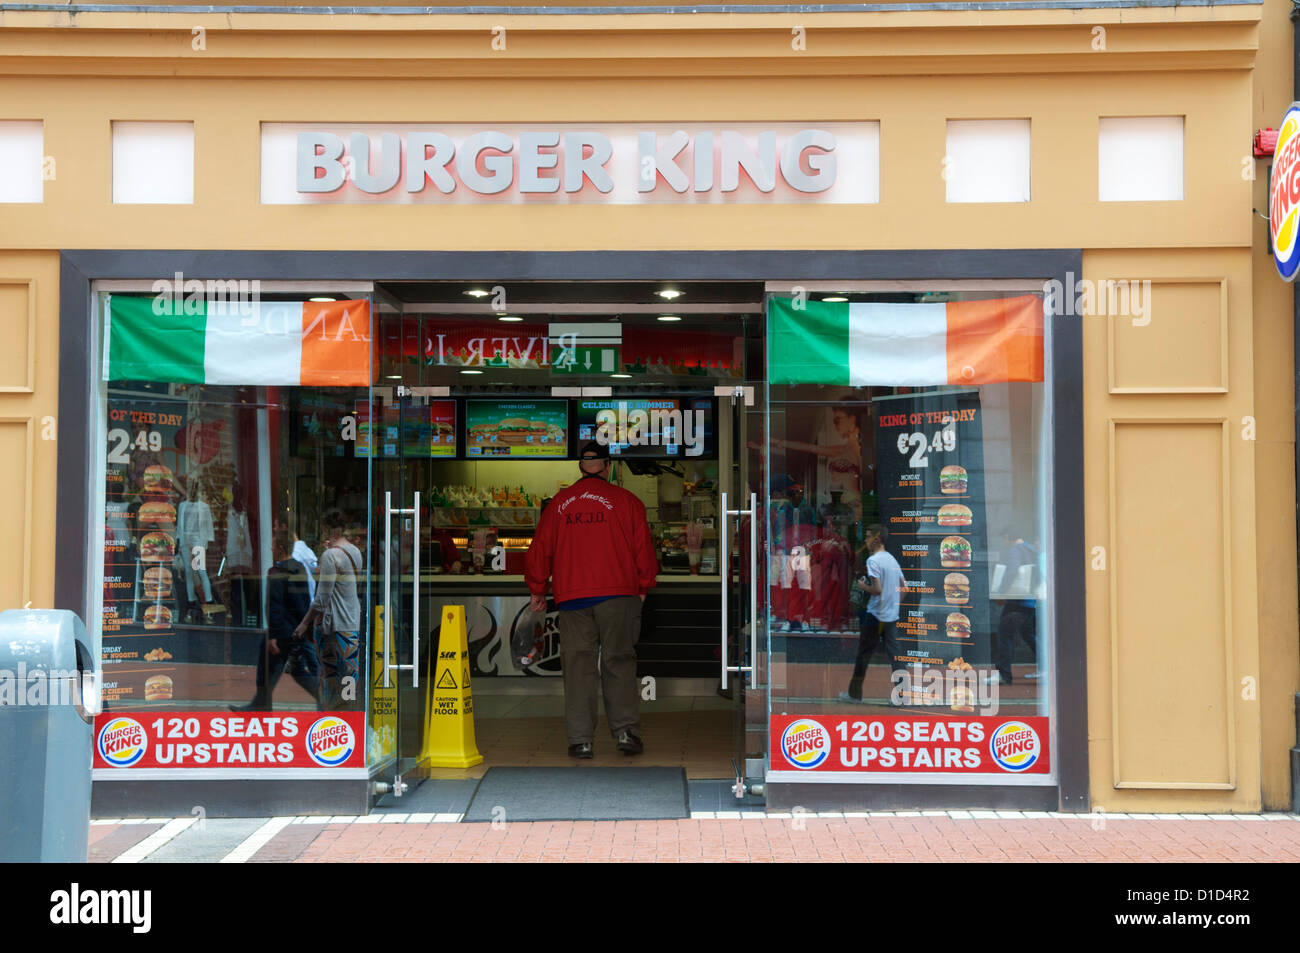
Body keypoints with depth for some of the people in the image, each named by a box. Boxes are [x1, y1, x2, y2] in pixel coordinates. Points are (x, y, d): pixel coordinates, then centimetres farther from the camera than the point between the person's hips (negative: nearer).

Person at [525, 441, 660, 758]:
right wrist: (644, 586, 14)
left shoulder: (558, 502, 11)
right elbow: (643, 547, 2)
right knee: (619, 661, 5)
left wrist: (538, 590, 23)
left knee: (578, 664, 3)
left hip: (571, 596, 2)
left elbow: (540, 548, 13)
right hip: (618, 593, -1)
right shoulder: (625, 500, 3)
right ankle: (626, 730, -3)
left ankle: (580, 739, 1)